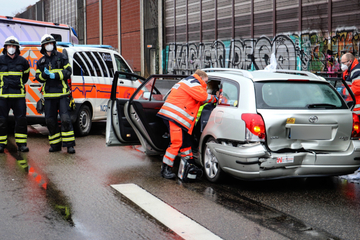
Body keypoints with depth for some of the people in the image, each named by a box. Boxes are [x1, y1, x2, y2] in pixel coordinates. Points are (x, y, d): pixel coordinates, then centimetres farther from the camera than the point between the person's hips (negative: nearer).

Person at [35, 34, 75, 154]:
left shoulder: (62, 57, 5)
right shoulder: (41, 61, 15)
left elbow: (68, 71, -3)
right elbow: (38, 77, 9)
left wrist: (55, 75, -16)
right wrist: (44, 74, -14)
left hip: (62, 94, -4)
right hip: (49, 95, 4)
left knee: (65, 118, -12)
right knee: (50, 120, 4)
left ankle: (69, 145, -8)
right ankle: (55, 145, 15)